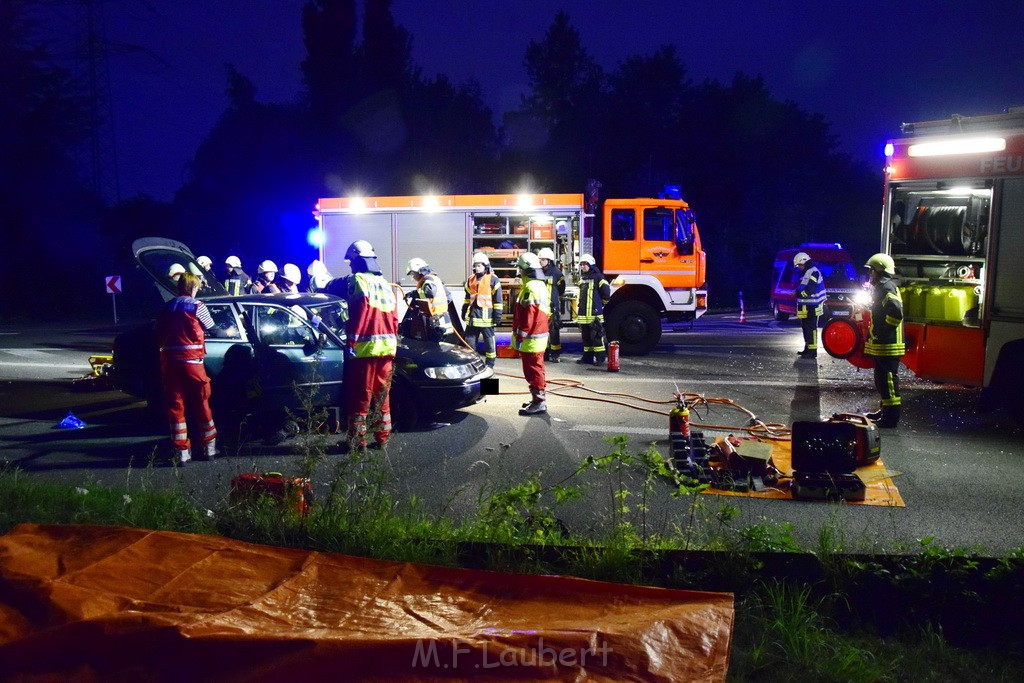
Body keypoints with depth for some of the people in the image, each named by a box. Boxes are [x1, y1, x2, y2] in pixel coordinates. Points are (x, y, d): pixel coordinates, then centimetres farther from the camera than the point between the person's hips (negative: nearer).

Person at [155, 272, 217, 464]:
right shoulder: (197, 306, -3)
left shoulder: (166, 308, 10)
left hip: (169, 360, 4)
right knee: (201, 404, 8)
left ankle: (183, 452, 6)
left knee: (175, 407, 6)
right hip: (191, 360, -4)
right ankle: (209, 447, 16)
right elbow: (209, 327, 13)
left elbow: (159, 336, 14)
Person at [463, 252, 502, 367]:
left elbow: (498, 299, -6)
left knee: (489, 341, 4)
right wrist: (464, 312, 18)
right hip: (472, 315, 6)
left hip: (486, 316, -6)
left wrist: (497, 315, -10)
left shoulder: (493, 279, -5)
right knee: (469, 341, 8)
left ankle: (489, 365, 11)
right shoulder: (471, 280, 14)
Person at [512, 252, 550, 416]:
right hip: (540, 334, 10)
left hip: (531, 338, -10)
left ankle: (539, 402, -2)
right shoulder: (540, 285, 14)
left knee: (532, 370, -5)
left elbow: (528, 315, -24)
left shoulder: (531, 287, -19)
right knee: (536, 368, 18)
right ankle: (540, 398, 27)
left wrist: (520, 336, -20)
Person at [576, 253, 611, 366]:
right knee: (586, 336, 12)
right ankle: (587, 357, 19)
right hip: (583, 313, 8)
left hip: (595, 313, -8)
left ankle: (601, 358, -3)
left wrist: (601, 303, 0)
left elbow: (606, 291, -13)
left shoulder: (597, 277, -9)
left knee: (596, 336, -7)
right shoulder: (582, 278, 16)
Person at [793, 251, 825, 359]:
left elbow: (811, 290, -23)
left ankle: (812, 350, -10)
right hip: (806, 306, 11)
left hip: (811, 307, -11)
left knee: (811, 328, -10)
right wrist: (798, 292, 7)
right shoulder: (806, 273, 18)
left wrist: (799, 293, -11)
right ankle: (808, 348, 26)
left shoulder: (813, 272, -15)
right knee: (806, 327, 16)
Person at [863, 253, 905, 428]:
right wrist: (874, 332, 17)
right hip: (882, 345, 11)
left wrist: (881, 331, -21)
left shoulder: (887, 288, -16)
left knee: (888, 380, -7)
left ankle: (891, 417, -4)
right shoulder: (882, 287, 18)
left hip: (887, 346, -11)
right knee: (882, 380, 19)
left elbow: (896, 312, -30)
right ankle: (886, 411, 29)